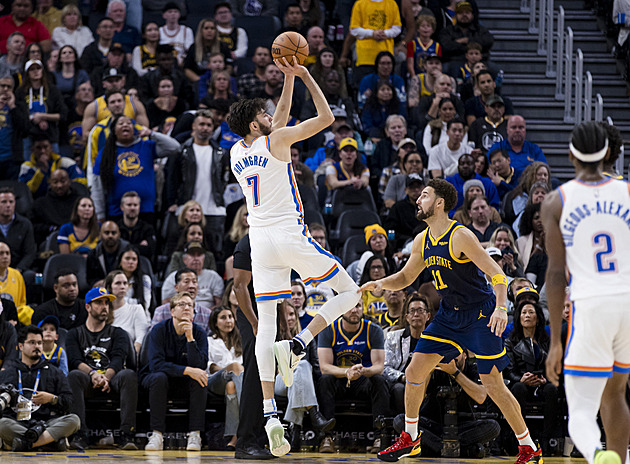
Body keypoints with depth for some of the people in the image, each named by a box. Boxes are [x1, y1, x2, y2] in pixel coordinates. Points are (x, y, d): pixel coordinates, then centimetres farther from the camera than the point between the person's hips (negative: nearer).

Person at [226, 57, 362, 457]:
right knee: (349, 292, 11)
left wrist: (289, 78, 28)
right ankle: (297, 346, -10)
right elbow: (326, 117, -1)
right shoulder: (276, 140, -5)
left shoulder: (236, 153, 14)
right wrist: (305, 76, 7)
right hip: (291, 236, -6)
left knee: (265, 328, 3)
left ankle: (270, 414, -7)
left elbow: (280, 118, 28)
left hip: (261, 242, 6)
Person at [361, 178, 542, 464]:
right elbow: (405, 278, 18)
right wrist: (380, 284, -3)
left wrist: (501, 308, -40)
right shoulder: (422, 242, 4)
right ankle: (410, 439, 18)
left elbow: (497, 274, -24)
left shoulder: (460, 237, -20)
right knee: (414, 371, 2)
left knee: (493, 385, -8)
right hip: (449, 315, 7)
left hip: (480, 315, -7)